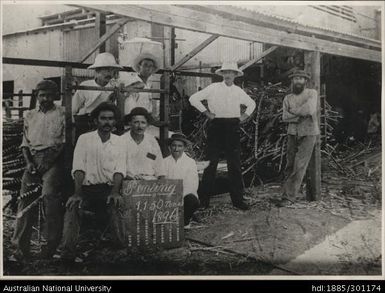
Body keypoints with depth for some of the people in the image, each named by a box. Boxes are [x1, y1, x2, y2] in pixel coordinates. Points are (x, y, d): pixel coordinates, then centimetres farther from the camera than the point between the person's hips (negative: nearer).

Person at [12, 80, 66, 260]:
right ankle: (21, 247, -7)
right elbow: (25, 143, 18)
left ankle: (52, 244, -16)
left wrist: (49, 161, -10)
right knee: (25, 197, -8)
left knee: (49, 194, -22)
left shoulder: (62, 113, 8)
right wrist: (29, 162, -1)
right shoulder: (30, 115, 21)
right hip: (33, 159, 4)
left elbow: (65, 141, 0)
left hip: (53, 158, -4)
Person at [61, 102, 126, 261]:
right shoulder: (84, 139, 6)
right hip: (87, 188, 0)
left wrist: (115, 191, -19)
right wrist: (77, 193, -20)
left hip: (109, 188, 1)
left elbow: (119, 169, 0)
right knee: (73, 206, -29)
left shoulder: (118, 141, 11)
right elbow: (78, 168, -5)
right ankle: (67, 253, -26)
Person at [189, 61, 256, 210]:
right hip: (217, 126, -3)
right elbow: (193, 98, 0)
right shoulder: (213, 88, 1)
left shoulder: (239, 91, 11)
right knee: (211, 162, -1)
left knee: (235, 164, 2)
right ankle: (204, 198, 7)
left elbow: (251, 104, 28)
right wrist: (206, 112, -3)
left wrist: (245, 116, 13)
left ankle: (237, 199, 8)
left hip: (233, 127, 3)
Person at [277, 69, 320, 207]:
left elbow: (310, 109, -17)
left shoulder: (311, 93, 0)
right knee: (290, 165, 2)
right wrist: (300, 115, -14)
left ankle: (289, 196, -8)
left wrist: (293, 111, -5)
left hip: (308, 133, -4)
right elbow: (285, 117, -1)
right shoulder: (287, 98, 10)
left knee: (299, 166, -8)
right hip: (293, 133, 4)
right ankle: (291, 192, 11)